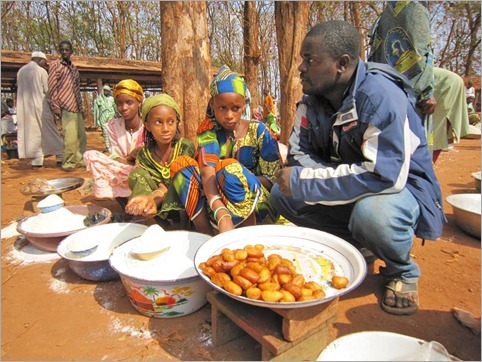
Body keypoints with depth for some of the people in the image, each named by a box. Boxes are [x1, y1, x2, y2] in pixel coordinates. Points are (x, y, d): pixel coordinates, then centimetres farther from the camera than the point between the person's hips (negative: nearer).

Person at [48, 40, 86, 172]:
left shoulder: (74, 68, 21)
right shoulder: (55, 65, 2)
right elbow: (52, 87, -3)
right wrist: (55, 107, -11)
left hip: (77, 108, 7)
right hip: (65, 107, -6)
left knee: (81, 136, 6)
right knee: (70, 136, -11)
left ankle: (79, 159, 16)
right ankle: (68, 162, -2)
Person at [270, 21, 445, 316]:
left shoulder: (381, 95, -27)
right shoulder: (312, 99, -5)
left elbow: (385, 176, -35)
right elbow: (298, 155, -2)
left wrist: (302, 181, -32)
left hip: (403, 185, -6)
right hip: (349, 186, 6)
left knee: (371, 211, -39)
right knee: (281, 194, -10)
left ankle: (403, 272, -3)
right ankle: (354, 246, 5)